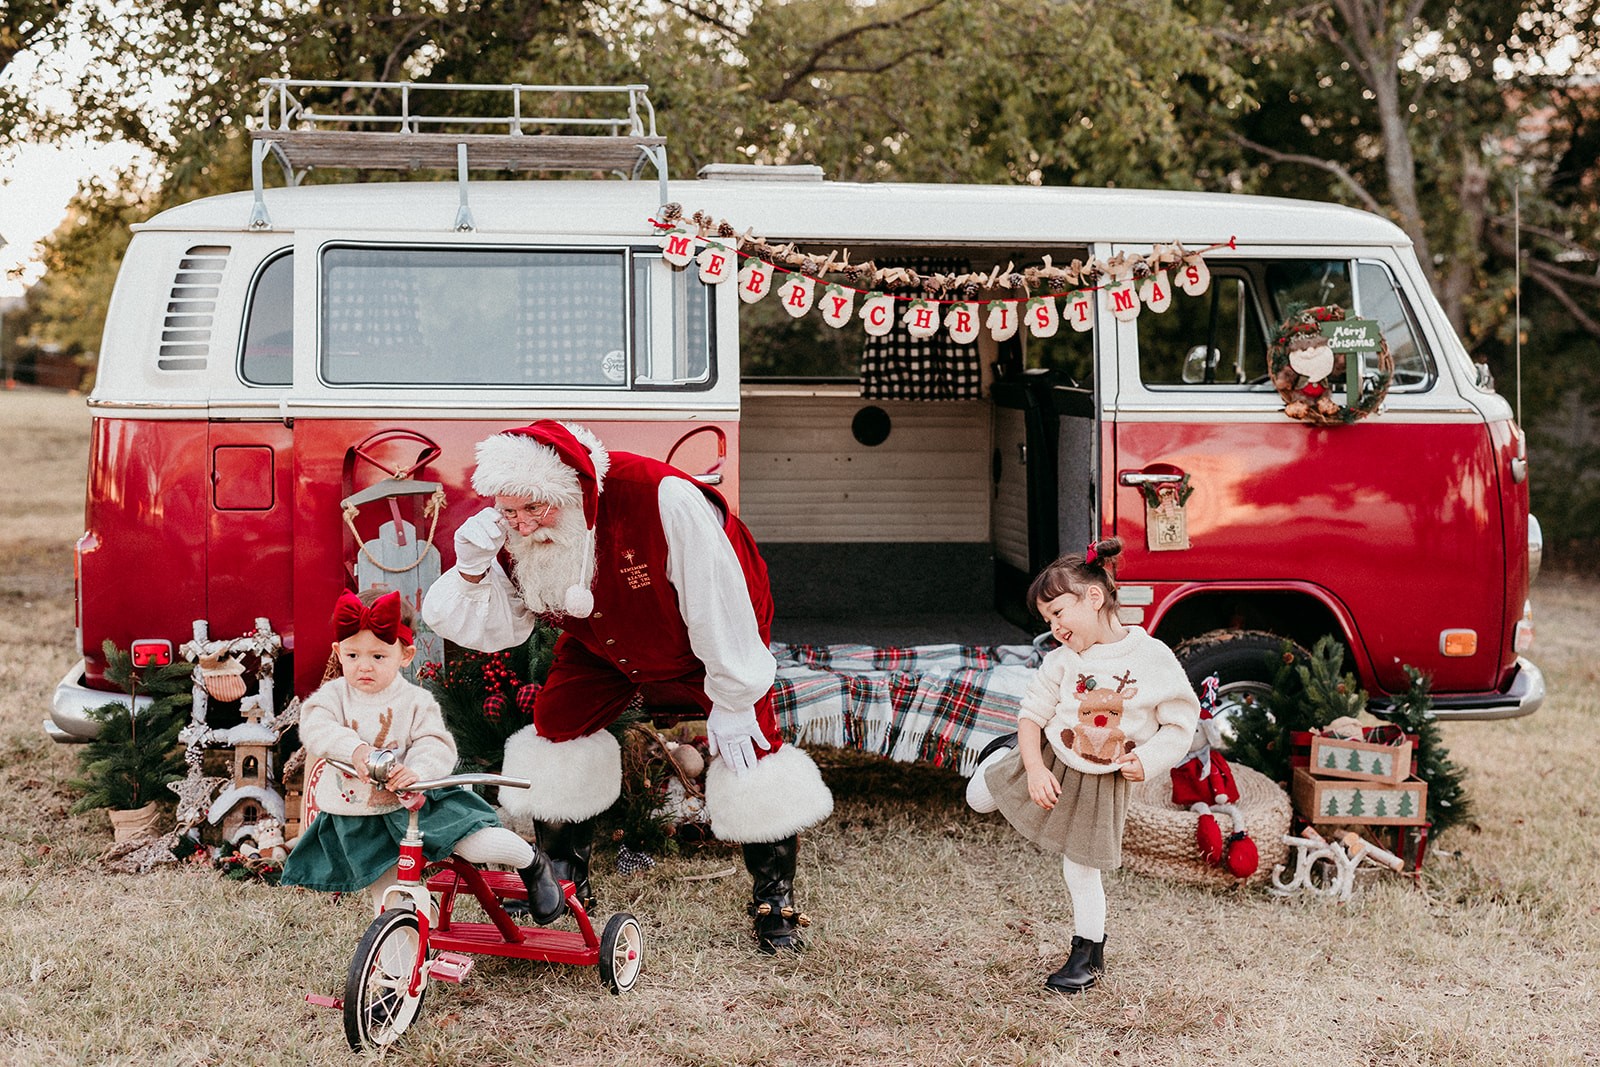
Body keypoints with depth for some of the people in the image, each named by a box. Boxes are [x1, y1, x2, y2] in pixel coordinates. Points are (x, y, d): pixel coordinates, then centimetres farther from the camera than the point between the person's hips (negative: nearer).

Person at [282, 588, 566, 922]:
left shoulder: (415, 701, -8)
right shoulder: (334, 695, -4)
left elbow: (437, 746, -18)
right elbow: (314, 728, -22)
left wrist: (416, 771, -40)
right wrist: (354, 749, -40)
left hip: (410, 805, -2)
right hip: (356, 826, 2)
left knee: (478, 843, -15)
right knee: (388, 904, 7)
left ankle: (532, 862, 13)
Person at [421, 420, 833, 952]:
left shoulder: (661, 499, -43)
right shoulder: (518, 537, -24)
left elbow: (718, 601, -34)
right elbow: (495, 630, -17)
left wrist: (732, 698, -26)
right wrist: (473, 570, -38)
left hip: (712, 632, -4)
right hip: (606, 644, 5)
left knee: (745, 742, -15)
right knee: (556, 723, -8)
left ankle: (774, 897, 2)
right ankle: (563, 883, 10)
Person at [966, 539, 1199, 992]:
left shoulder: (1154, 659, -20)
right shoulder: (1062, 660, -13)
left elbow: (1181, 722, -10)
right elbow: (1033, 712, -8)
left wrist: (1147, 760, -21)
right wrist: (1035, 769, -20)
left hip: (1100, 781, -3)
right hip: (1047, 761, 3)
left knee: (1082, 871, 7)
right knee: (979, 798, 16)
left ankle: (1089, 955, 28)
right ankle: (1010, 750, 45)